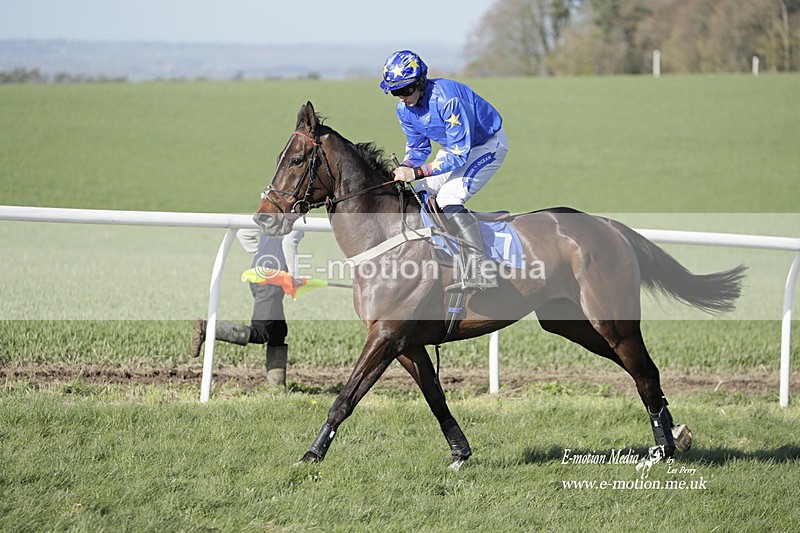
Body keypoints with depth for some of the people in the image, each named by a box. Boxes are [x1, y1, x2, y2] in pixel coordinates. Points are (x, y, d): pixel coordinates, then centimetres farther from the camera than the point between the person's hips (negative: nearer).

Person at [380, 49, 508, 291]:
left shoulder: (447, 98, -34)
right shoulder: (405, 109, -9)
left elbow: (459, 154, -34)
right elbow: (417, 148, 5)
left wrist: (417, 172, -38)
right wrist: (405, 168, -18)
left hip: (488, 145, -9)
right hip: (454, 147, 9)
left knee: (448, 198, -26)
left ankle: (480, 269, -35)